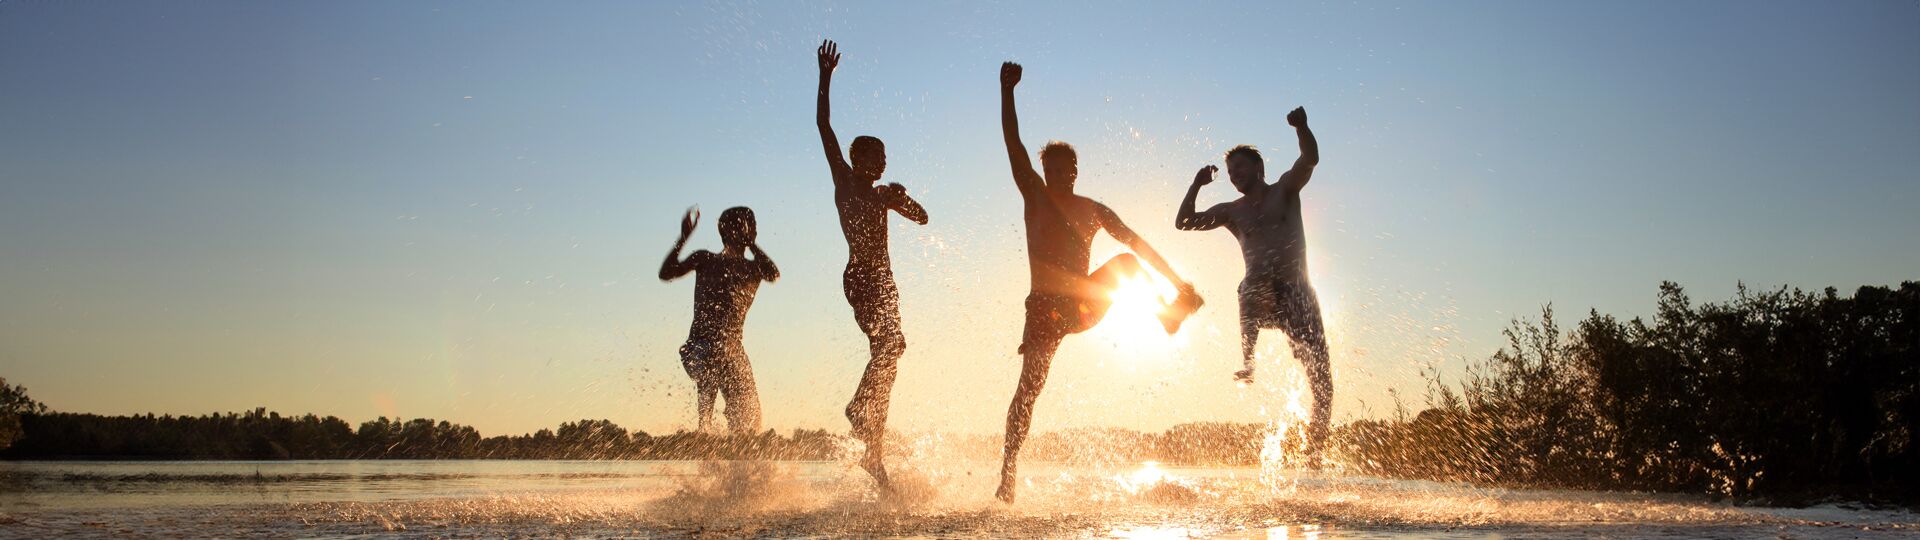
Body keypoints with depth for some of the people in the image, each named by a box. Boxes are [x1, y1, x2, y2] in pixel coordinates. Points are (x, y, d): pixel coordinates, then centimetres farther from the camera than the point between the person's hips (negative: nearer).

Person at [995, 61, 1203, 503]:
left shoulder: (1093, 210, 14)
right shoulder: (1035, 196, 5)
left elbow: (1137, 243, 13)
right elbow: (1013, 144, -5)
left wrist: (1177, 282, 7)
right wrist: (1007, 91, -12)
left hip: (1083, 304, 3)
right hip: (1045, 307, -3)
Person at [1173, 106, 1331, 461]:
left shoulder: (1285, 190, 10)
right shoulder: (1232, 212, 17)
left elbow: (1310, 159, -9)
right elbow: (1183, 222, 14)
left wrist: (1301, 128, -28)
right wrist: (1197, 185, 4)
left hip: (1297, 295, -1)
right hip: (1260, 294, 1)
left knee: (1320, 375, -6)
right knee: (1254, 286, -37)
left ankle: (1316, 446, 2)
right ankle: (1247, 361, -43)